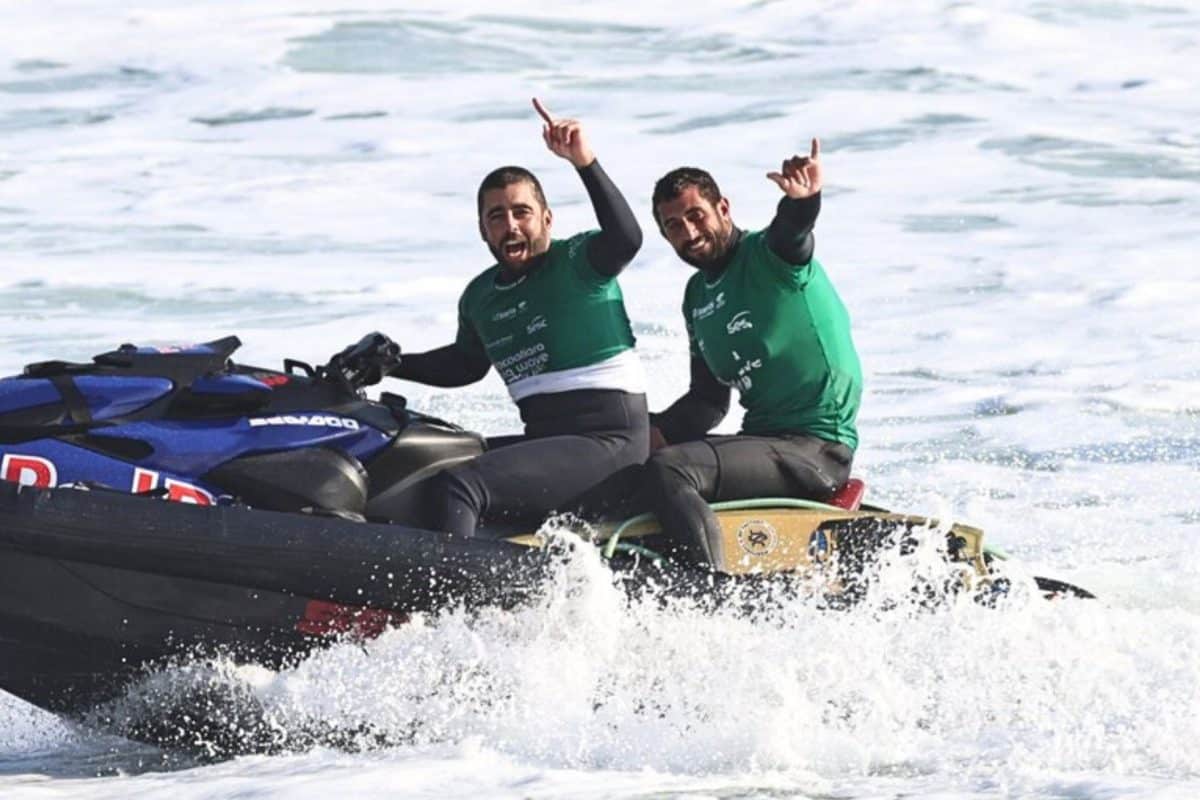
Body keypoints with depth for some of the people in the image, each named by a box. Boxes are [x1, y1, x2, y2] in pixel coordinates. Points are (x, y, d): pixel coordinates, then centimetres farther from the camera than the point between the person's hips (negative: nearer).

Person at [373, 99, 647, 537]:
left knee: (458, 485, -26)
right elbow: (465, 364, 34)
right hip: (544, 438, 9)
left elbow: (626, 238, -28)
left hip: (606, 441, -9)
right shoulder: (479, 298, 16)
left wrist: (585, 162, -37)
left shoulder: (578, 262, -6)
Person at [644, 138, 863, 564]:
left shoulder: (768, 254, -8)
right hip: (763, 438, 9)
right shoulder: (698, 297, 16)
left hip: (815, 448, -9)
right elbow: (708, 400, 22)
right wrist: (657, 432, 3)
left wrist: (803, 202, -57)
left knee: (668, 470, -27)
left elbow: (791, 230, -34)